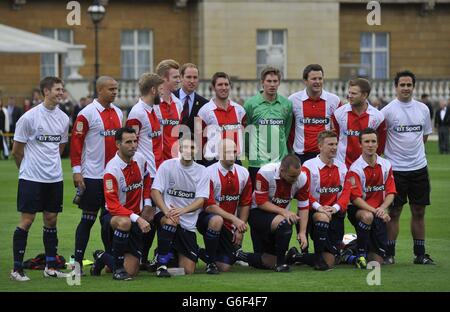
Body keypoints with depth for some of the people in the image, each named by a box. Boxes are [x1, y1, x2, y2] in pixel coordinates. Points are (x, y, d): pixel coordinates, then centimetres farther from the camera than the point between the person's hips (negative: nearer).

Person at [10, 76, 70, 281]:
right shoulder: (29, 117, -10)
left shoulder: (63, 118, 6)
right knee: (27, 220, -4)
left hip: (54, 178, 5)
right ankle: (17, 269, 3)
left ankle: (50, 267, 17)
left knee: (51, 220, 9)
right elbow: (17, 150, -2)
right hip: (31, 179, -5)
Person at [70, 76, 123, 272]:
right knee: (88, 219, -3)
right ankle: (78, 262, 2)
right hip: (92, 175, -6)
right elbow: (76, 141, -10)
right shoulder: (87, 114, -9)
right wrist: (76, 170, -14)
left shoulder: (118, 112, 12)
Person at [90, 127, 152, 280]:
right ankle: (118, 266, -22)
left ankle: (103, 258, 30)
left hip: (136, 218, 5)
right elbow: (113, 206, -27)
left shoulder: (140, 159, -3)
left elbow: (146, 181, 19)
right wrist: (137, 218, -36)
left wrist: (147, 203, 6)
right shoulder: (112, 169, -23)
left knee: (131, 272, -2)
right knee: (125, 222, -44)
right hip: (114, 216, -5)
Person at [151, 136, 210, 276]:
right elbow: (155, 191, -9)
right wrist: (166, 211, -27)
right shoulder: (168, 165, -2)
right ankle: (162, 264, -25)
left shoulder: (202, 171, 2)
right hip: (165, 214, -2)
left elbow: (201, 200, -8)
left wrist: (182, 210, -28)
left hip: (188, 224, 2)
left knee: (188, 270, -3)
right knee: (171, 222, -41)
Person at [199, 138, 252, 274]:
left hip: (229, 226, 5)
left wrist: (240, 230, 1)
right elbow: (209, 206, -19)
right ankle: (210, 261, -20)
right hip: (206, 217, -5)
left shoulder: (243, 173, 0)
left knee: (225, 267, -3)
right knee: (216, 221, -41)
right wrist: (234, 219, -24)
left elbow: (245, 204, 7)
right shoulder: (209, 173, -16)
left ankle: (202, 253, 33)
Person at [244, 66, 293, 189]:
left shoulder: (286, 104, 6)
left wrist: (283, 149, 11)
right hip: (257, 161, -2)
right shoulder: (251, 103, -2)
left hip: (280, 161, 2)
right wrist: (248, 152, 4)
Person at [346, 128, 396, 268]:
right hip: (358, 209, -3)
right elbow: (356, 198, -16)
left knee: (377, 261, -6)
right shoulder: (355, 168, -11)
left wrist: (382, 208, -18)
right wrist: (375, 211, -27)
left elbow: (391, 193, 1)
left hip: (378, 211, 3)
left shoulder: (386, 165, 3)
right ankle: (360, 253, -22)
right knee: (368, 216, -42)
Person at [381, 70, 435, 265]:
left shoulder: (423, 109, 7)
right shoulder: (388, 110, -7)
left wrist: (414, 152, 11)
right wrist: (392, 152, -3)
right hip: (396, 168, -4)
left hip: (419, 168, 4)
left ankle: (420, 254, 14)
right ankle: (389, 254, 5)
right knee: (394, 212, 0)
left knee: (419, 212, 8)